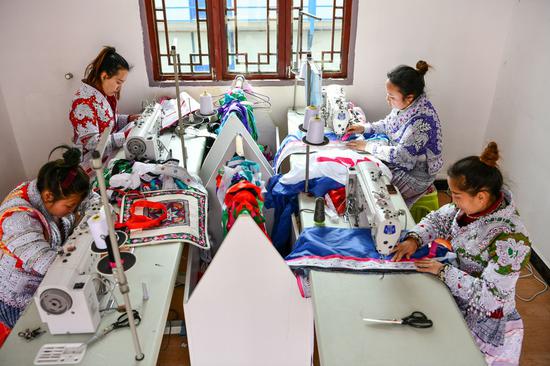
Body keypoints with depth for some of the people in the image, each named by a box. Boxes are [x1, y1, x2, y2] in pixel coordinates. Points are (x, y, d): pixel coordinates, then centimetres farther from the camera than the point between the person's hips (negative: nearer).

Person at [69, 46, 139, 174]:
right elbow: (91, 142, -25)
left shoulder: (106, 92, 3)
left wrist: (128, 119, 1)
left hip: (111, 153, 8)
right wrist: (125, 135, -28)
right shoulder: (84, 102, -23)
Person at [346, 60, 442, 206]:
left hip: (414, 173, -8)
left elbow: (401, 155, -30)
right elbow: (388, 124, 12)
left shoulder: (422, 119, -32)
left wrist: (367, 146, -21)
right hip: (397, 156, 8)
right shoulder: (406, 104, -7)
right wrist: (364, 127, -2)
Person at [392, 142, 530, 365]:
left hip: (481, 319, -6)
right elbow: (439, 220, 3)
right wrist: (414, 239, -14)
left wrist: (443, 271, -25)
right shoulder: (473, 204, -11)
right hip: (453, 293, 7)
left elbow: (489, 295, -29)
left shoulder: (510, 238, -30)